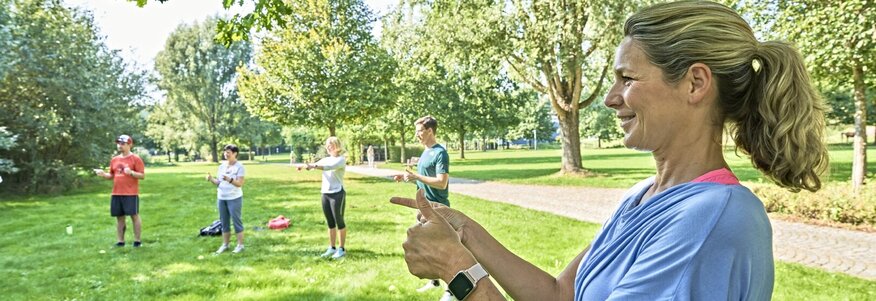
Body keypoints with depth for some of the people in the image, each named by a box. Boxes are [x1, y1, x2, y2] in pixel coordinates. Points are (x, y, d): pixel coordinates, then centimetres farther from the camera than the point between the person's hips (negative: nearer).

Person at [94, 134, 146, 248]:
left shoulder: (135, 158, -5)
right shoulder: (114, 160, 13)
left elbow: (142, 175, -8)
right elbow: (112, 176, 19)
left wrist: (131, 172, -24)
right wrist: (103, 174, 0)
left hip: (131, 194, -6)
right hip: (116, 194, 6)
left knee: (134, 215, -2)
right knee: (119, 217, 9)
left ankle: (137, 240, 4)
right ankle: (120, 241, 15)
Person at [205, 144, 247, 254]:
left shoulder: (240, 167, -10)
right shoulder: (221, 166, 8)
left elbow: (240, 183, -17)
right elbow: (218, 182, 10)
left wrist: (229, 180, -33)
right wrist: (211, 179, -9)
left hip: (234, 198, -6)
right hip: (221, 198, 6)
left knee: (236, 221, 0)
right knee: (224, 222, 12)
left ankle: (240, 245, 8)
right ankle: (225, 244, 21)